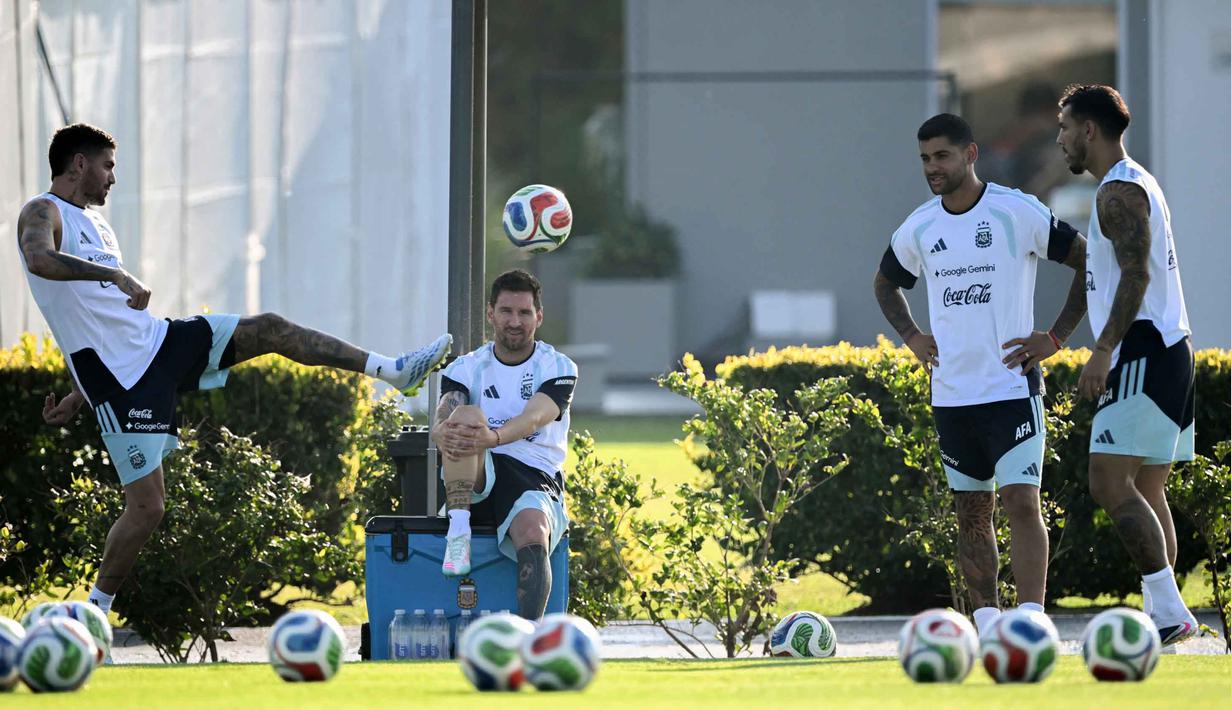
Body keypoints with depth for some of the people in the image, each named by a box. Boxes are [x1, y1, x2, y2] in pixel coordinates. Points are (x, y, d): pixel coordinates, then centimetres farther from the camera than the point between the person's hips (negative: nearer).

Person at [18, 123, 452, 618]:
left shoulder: (95, 223, 21)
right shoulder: (43, 214, -7)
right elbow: (40, 259, -32)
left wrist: (77, 398, 25)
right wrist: (116, 274, -39)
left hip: (158, 341, 8)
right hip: (118, 374, -8)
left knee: (269, 329, 3)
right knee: (146, 505, -10)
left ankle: (391, 370, 8)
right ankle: (95, 609, 3)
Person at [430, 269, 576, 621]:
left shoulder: (558, 368, 5)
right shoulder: (465, 368, 12)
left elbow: (533, 419, -16)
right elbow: (442, 420, -8)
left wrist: (494, 437, -39)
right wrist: (444, 433, -36)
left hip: (535, 479, -1)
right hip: (477, 478, 1)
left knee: (533, 534, -35)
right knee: (466, 415, -27)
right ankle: (458, 530, -39)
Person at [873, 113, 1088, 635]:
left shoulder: (1017, 213, -7)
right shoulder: (919, 229, 7)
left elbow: (1090, 263, -1)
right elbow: (885, 284, 27)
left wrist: (1056, 337, -4)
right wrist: (910, 337, 11)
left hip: (1012, 389, -5)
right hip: (950, 394, 5)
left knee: (1021, 503, -14)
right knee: (971, 512, 9)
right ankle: (986, 621, 17)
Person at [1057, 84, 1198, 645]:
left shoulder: (1119, 192, -12)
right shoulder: (1138, 185, 21)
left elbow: (1136, 274, -23)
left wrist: (1103, 352, -27)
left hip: (1143, 354, -11)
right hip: (1168, 350, 11)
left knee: (1110, 483, -16)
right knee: (1146, 492, 10)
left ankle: (1169, 610, -20)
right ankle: (1162, 618, 8)